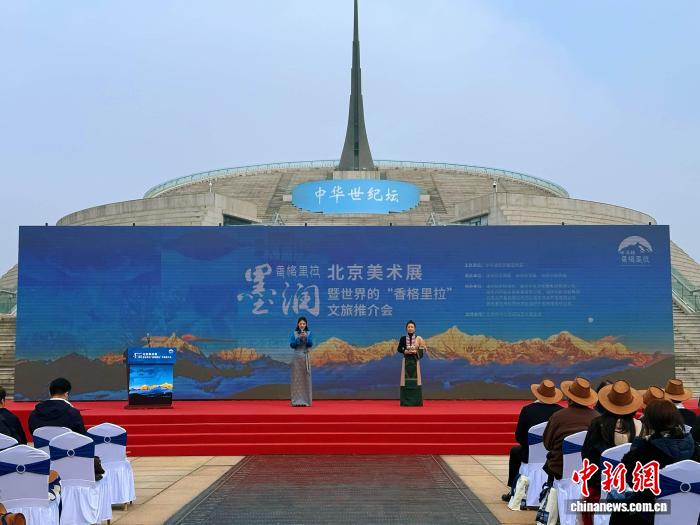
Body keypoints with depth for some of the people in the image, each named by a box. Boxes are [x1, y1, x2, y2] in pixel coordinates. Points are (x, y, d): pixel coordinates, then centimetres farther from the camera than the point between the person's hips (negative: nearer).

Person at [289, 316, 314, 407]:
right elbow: (291, 345, -4)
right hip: (297, 357, 0)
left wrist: (306, 337, -22)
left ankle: (306, 400, 4)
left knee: (305, 378, 0)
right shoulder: (294, 333, 3)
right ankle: (297, 400, 0)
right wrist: (298, 338, -16)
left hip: (305, 357, 0)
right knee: (296, 378, -2)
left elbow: (310, 344, -7)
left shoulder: (309, 333, 4)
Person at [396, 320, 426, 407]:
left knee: (415, 379, -2)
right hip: (406, 361, 0)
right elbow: (399, 349, 6)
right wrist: (405, 351, -12)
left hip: (415, 361, 0)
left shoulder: (418, 338, 0)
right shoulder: (403, 338, 2)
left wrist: (416, 352, -16)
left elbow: (422, 350, 1)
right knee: (406, 380, -1)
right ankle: (405, 401, 4)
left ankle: (417, 401, 3)